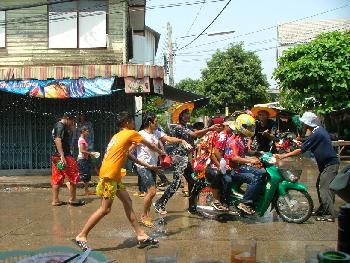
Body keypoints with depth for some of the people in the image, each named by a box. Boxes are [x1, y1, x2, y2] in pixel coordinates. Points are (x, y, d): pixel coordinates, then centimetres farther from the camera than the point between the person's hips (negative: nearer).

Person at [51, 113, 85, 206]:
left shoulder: (56, 126, 20)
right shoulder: (61, 126, -10)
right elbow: (58, 140, -22)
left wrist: (70, 130, 19)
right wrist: (62, 156, -28)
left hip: (56, 157, 10)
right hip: (64, 156, -10)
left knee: (57, 179, 10)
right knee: (74, 177, 0)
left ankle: (55, 200, 12)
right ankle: (72, 199, 7)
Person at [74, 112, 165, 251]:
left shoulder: (118, 135, 21)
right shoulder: (131, 133, -2)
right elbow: (150, 146, 10)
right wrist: (160, 152, 28)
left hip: (114, 175, 10)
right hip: (109, 175, -10)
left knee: (127, 202, 9)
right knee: (105, 209, -7)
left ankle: (141, 236, 12)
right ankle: (81, 236, 1)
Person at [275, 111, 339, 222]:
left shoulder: (316, 134, -21)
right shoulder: (320, 129, 8)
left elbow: (301, 150, -21)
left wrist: (283, 156, -19)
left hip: (330, 165, -10)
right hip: (327, 163, 10)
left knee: (324, 188, -9)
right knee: (320, 185, 16)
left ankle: (330, 214, -6)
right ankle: (322, 209, 26)